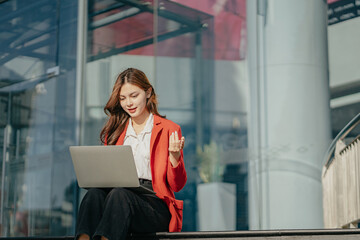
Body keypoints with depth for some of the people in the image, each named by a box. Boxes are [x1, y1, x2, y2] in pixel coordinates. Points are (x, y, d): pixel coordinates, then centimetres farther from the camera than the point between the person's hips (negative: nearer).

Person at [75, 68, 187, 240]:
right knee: (94, 193, -30)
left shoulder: (168, 129, 9)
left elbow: (177, 185, 5)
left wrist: (174, 156, -14)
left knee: (119, 195, -34)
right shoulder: (115, 131, 22)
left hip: (155, 203, -3)